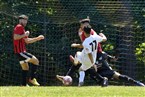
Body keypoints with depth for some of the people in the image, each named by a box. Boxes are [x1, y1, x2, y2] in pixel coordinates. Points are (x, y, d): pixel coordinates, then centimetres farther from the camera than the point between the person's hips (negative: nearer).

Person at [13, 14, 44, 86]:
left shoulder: (22, 28, 22)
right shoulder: (19, 27, -9)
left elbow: (27, 41, 25)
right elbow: (15, 37, -24)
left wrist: (37, 38, 20)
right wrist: (24, 35, -19)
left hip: (21, 51, 11)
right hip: (20, 51, -11)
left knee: (25, 68, 15)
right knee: (36, 61, -11)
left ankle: (24, 84, 15)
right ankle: (32, 79, -8)